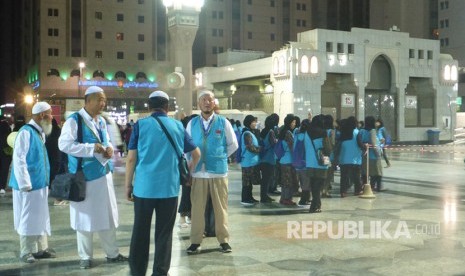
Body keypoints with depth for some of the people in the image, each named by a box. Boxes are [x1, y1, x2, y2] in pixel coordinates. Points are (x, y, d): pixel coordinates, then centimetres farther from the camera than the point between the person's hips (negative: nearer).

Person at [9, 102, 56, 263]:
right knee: (28, 218, 1)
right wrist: (25, 184, -17)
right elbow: (18, 159, -18)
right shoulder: (26, 132, -16)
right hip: (29, 185, -8)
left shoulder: (40, 133, 9)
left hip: (40, 184, 8)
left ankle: (41, 248, 24)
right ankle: (26, 252, 13)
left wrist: (45, 181, 13)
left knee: (40, 217, 14)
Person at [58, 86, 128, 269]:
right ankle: (85, 256, 18)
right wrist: (92, 148, -23)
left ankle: (112, 253, 24)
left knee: (107, 216, 12)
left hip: (103, 174, 6)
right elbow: (64, 144, -20)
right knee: (85, 217, 5)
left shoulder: (102, 121, 12)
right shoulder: (74, 120, -11)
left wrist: (109, 149, -5)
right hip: (84, 176, -6)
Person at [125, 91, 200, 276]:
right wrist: (189, 172, 30)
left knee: (140, 232, 10)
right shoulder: (178, 126, 6)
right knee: (164, 233, 8)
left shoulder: (140, 125, -1)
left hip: (144, 187, -1)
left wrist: (128, 184, 5)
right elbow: (197, 153, 15)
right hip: (169, 187, 1)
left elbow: (131, 158, -3)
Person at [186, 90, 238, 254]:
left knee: (220, 207, 5)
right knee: (197, 207, 3)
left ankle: (224, 240, 15)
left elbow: (233, 145, 10)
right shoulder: (192, 123, 5)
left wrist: (221, 157, 6)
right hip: (198, 172, 1)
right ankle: (195, 241, 12)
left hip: (218, 171, -1)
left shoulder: (223, 122, 1)